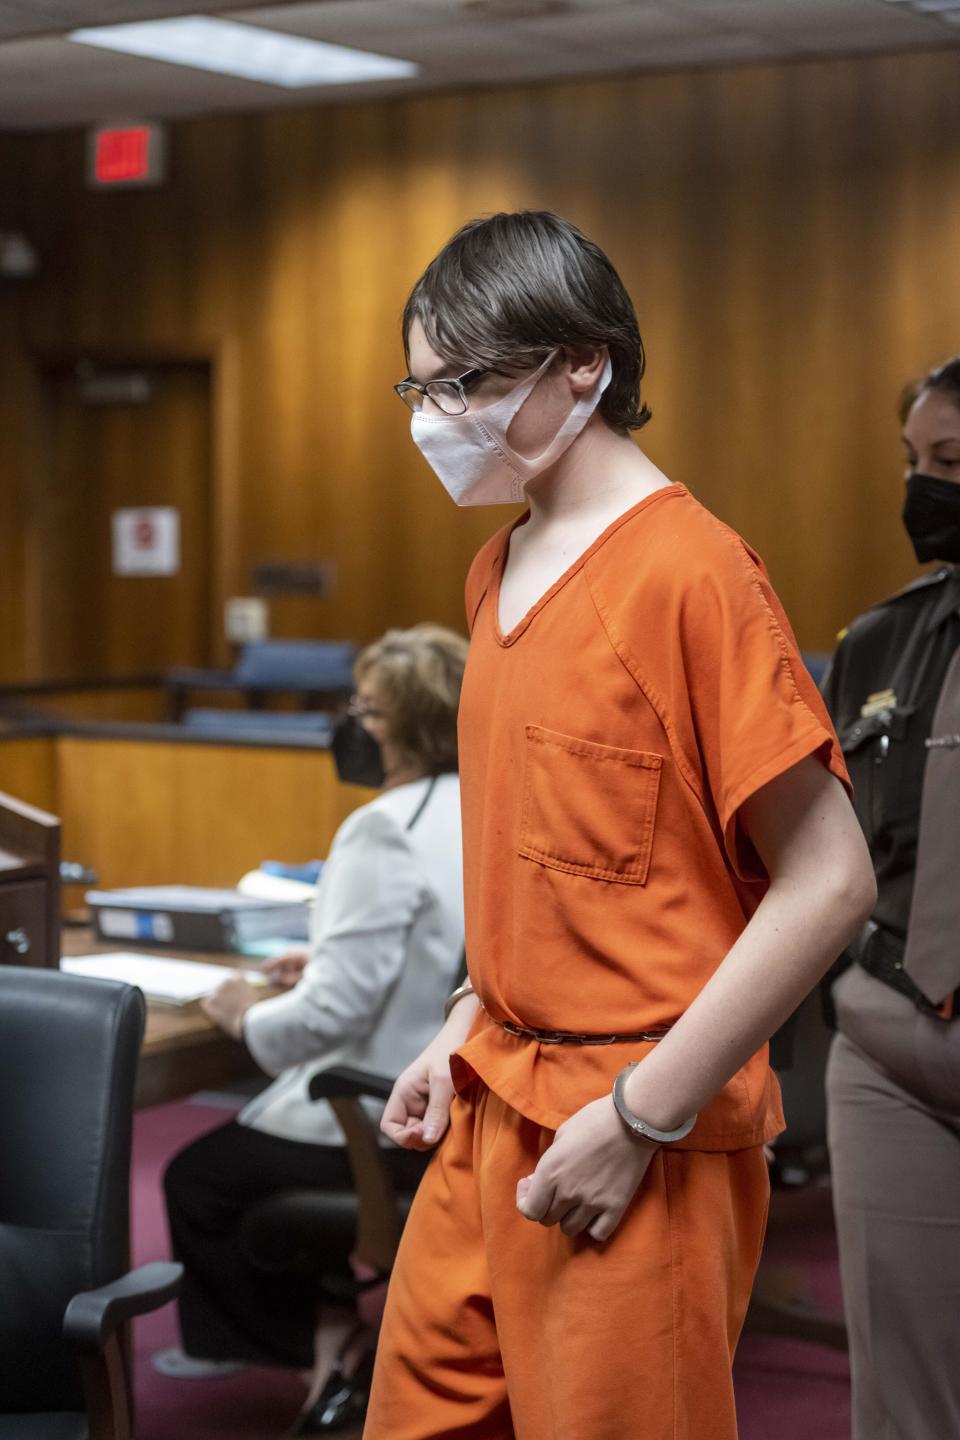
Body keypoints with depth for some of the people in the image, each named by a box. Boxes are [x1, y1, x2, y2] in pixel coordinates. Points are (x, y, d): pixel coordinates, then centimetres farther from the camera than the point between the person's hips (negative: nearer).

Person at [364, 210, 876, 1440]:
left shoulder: (688, 569, -15)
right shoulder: (499, 572, 10)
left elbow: (829, 884, -17)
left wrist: (644, 1115, -17)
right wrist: (474, 1027, 9)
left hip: (635, 1150, -7)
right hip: (491, 1113, 8)